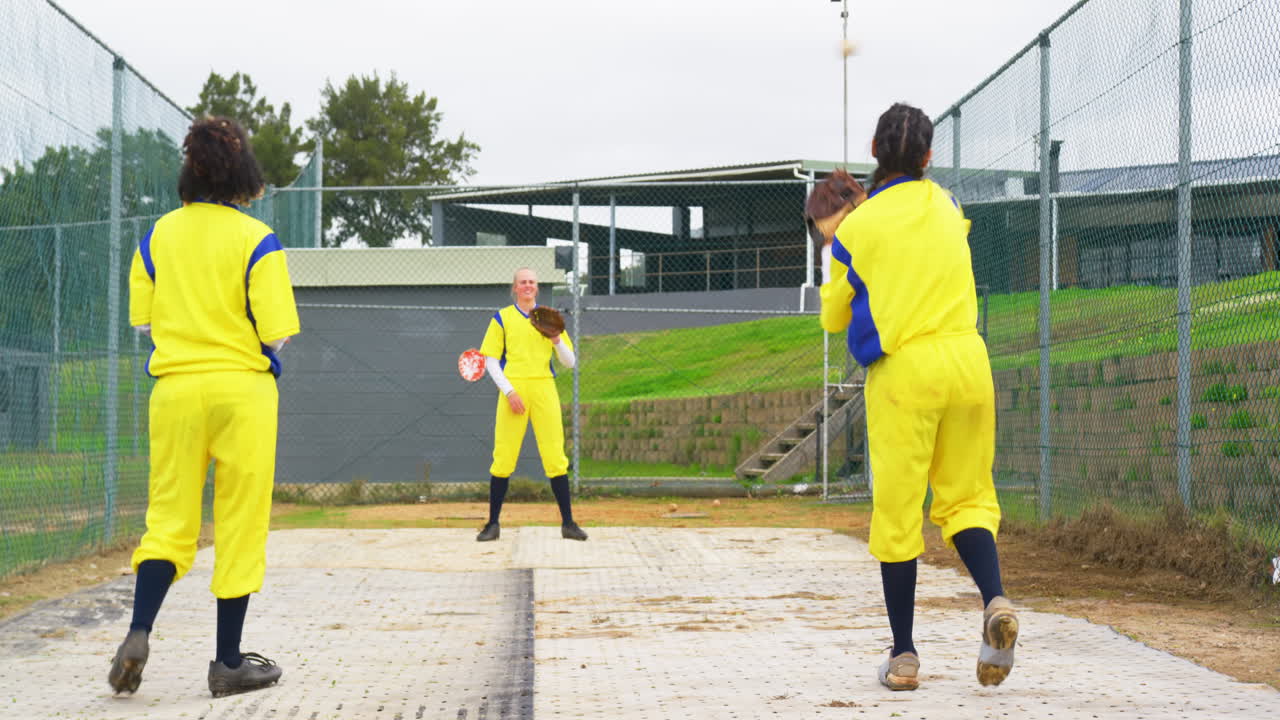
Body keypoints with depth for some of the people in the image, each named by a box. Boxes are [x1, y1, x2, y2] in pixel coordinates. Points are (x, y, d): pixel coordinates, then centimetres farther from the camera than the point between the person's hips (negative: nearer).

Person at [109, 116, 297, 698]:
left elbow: (142, 321, 9)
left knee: (168, 519, 10)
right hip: (242, 390, -3)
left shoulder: (157, 235, 4)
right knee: (239, 525, 4)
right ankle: (229, 662, 8)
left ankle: (138, 633, -11)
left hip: (173, 390, 3)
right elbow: (277, 332, -10)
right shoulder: (255, 239, -8)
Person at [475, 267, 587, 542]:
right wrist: (509, 391, -8)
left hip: (544, 389, 1)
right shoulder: (502, 318, 9)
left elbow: (570, 362, 13)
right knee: (503, 458, -5)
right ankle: (493, 524, 3)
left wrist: (557, 341, -7)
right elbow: (491, 361, 5)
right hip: (513, 390, -1)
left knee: (555, 457, -5)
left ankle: (568, 523, -1)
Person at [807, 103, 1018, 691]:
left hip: (903, 371, -3)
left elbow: (834, 318, 10)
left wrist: (833, 249, 21)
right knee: (965, 495, 11)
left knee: (898, 510, 4)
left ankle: (903, 655, 8)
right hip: (968, 361, 3)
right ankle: (994, 599, -18)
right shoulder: (946, 207, 11)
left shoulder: (857, 229, -1)